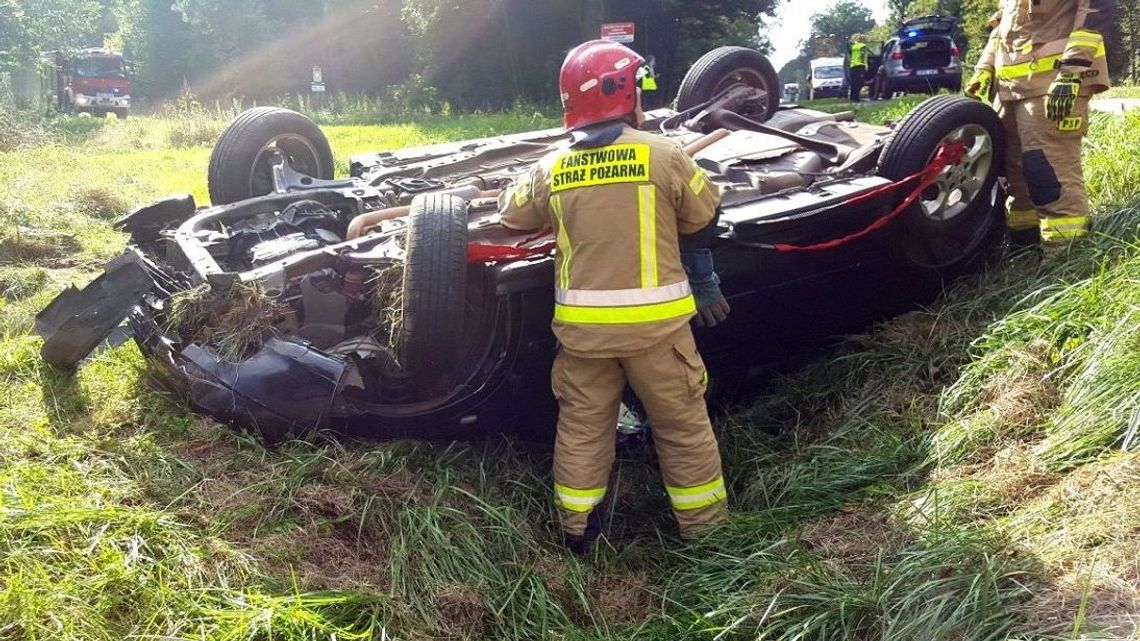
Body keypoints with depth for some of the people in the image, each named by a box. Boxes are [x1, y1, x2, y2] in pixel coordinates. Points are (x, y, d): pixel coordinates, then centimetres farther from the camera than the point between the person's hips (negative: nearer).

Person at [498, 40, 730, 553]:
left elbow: (512, 214, 18)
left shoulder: (551, 169, 2)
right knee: (683, 425, 12)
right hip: (654, 319, -3)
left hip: (582, 323, 3)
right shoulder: (663, 155, -8)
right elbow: (703, 221, 4)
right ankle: (704, 527, 25)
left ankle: (577, 528, 28)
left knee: (581, 426, 17)